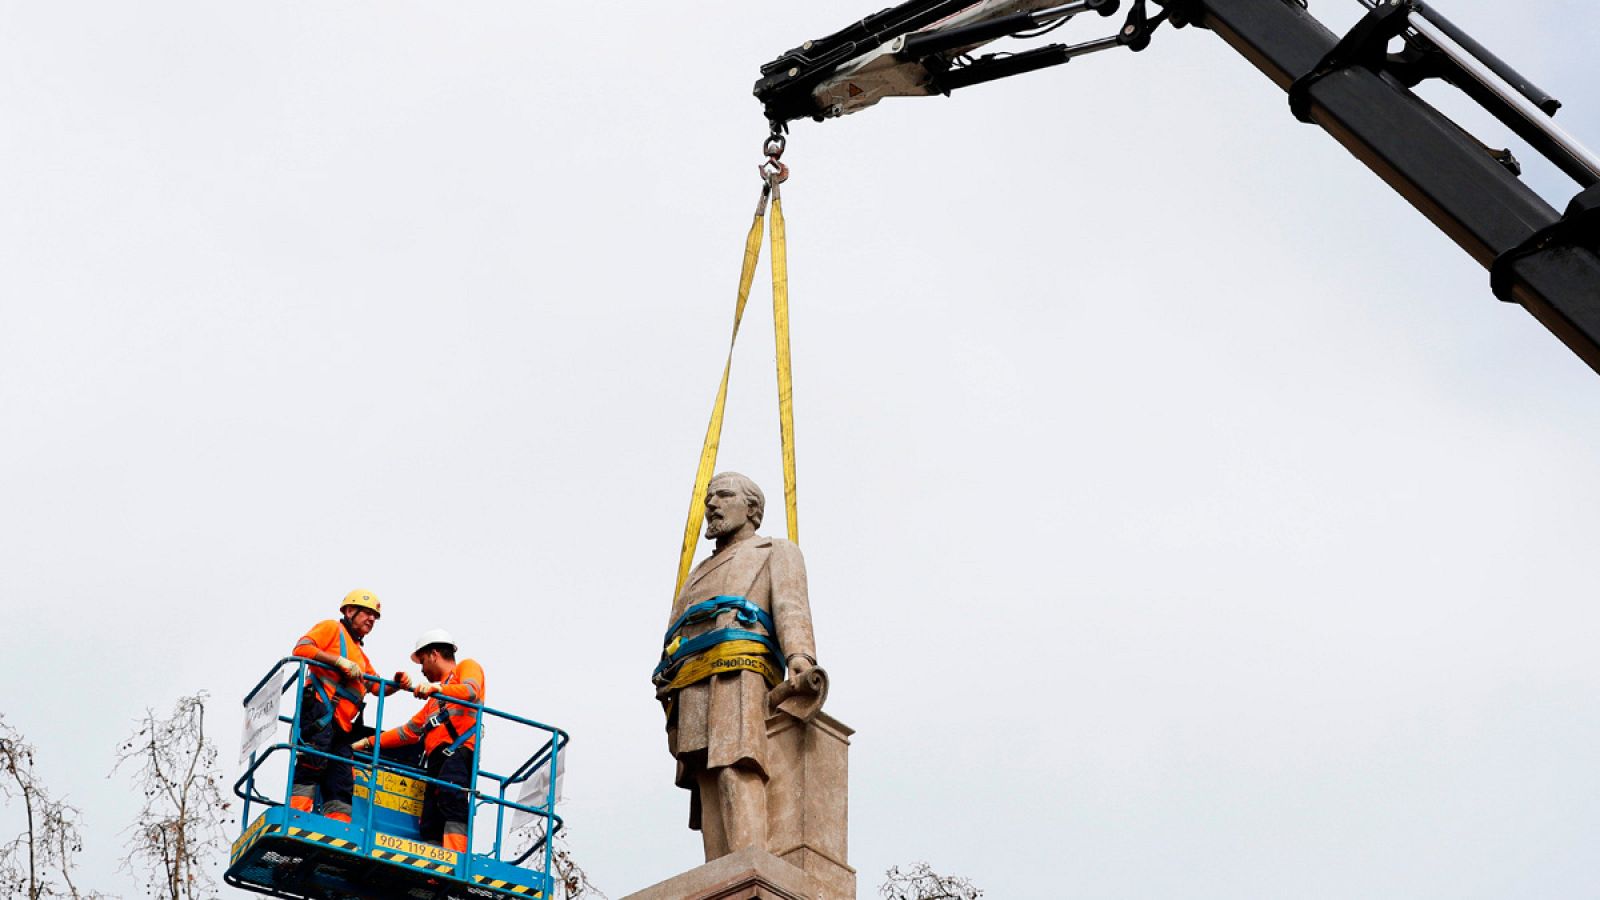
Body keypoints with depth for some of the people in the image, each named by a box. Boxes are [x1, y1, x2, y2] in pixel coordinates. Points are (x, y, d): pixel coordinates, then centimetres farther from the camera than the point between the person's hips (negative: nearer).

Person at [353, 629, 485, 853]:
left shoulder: (467, 667, 16)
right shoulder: (434, 701, 40)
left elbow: (471, 691, -7)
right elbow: (410, 731, 37)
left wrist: (437, 687, -22)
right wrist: (369, 743, 33)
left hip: (459, 748, -9)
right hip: (436, 758, 9)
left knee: (451, 798, -32)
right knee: (431, 825, -7)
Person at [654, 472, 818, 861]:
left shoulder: (777, 551, 22)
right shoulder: (700, 574, 40)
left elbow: (790, 605, 1)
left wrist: (800, 655, -18)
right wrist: (665, 685, 9)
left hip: (736, 671, -6)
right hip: (690, 689, 6)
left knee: (736, 772, -25)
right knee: (708, 789, -10)